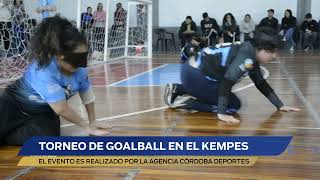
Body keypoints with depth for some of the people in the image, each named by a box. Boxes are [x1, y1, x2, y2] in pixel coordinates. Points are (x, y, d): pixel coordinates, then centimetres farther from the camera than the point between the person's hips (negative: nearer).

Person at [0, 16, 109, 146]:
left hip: (42, 112, 5)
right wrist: (86, 127, -18)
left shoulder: (79, 69, -17)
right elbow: (62, 110, -30)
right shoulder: (44, 70, -35)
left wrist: (93, 123, 6)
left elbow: (87, 96, 0)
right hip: (13, 105, -5)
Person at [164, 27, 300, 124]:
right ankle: (185, 102, -9)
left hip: (195, 71, 10)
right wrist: (221, 113, -29)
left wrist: (280, 106, 17)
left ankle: (177, 90, 20)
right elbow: (227, 81, -28)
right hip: (195, 74, -10)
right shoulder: (247, 56, -19)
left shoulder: (252, 58, 10)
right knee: (234, 105, -2)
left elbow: (262, 84, 19)